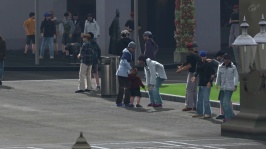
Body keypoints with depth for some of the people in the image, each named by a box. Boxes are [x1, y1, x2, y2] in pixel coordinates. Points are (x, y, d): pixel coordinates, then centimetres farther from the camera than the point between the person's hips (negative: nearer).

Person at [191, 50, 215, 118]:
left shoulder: (209, 64, -8)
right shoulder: (199, 63, 11)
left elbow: (213, 74, -10)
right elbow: (197, 71, 13)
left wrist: (209, 82, -18)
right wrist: (194, 76, -7)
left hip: (207, 84, -8)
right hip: (200, 83, 8)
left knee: (206, 99, -9)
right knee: (199, 98, 13)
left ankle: (208, 113, -4)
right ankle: (199, 113, 22)